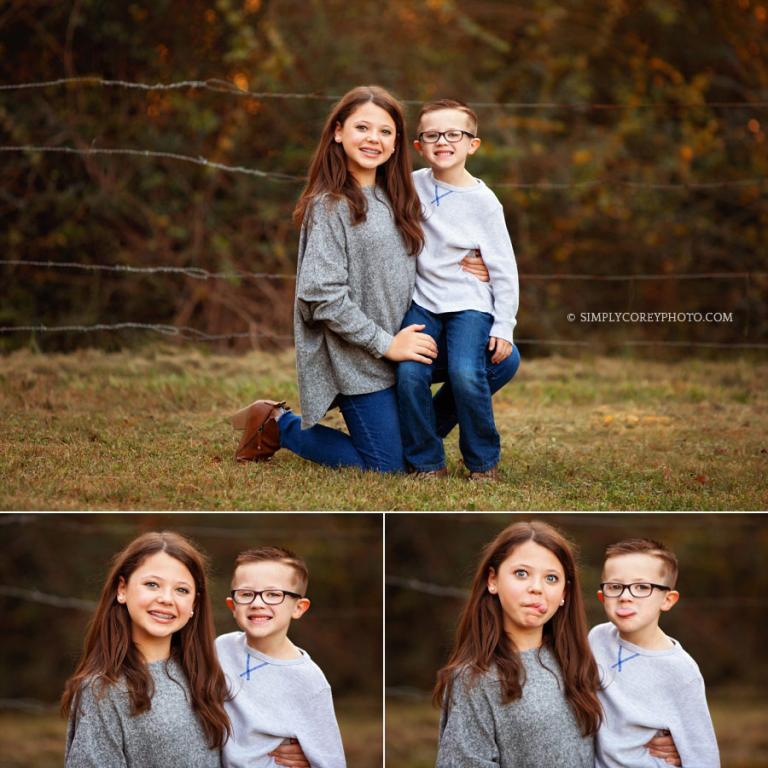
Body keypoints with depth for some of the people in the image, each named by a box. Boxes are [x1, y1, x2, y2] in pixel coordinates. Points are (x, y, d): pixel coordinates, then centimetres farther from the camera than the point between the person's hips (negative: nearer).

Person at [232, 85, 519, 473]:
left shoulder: (394, 198, 11)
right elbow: (322, 296, -19)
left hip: (400, 340, 7)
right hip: (356, 355, -7)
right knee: (387, 467, -5)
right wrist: (386, 345, -17)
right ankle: (279, 425, 13)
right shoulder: (329, 206, -13)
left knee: (501, 361, -4)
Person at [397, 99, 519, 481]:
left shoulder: (483, 202, -7)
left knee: (466, 373, -23)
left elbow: (504, 269, -4)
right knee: (409, 373, -18)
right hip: (423, 299, 3)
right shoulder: (413, 185, 1)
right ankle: (427, 461, -3)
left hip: (469, 302, -3)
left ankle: (484, 461, -3)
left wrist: (503, 327, -8)